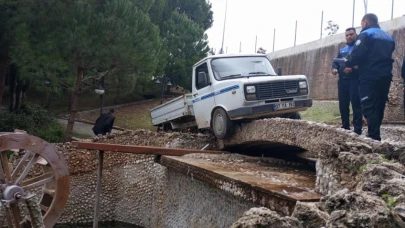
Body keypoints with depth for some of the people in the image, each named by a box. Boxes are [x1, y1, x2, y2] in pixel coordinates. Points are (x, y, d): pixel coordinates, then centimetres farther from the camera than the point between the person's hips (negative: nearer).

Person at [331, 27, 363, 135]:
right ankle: (345, 127, 17)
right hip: (342, 80, 6)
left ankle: (357, 130, -9)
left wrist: (353, 68, -26)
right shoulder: (342, 50, 25)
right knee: (343, 105, 7)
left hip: (355, 80, -6)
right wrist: (334, 68, -1)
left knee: (356, 105, -10)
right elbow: (336, 62, 23)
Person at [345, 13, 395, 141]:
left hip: (370, 78, -8)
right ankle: (375, 137, 18)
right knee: (379, 108, 12)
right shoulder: (388, 36, 20)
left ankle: (374, 138, -15)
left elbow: (357, 55, -16)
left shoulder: (365, 35, -5)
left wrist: (347, 63, 2)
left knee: (370, 109, -9)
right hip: (385, 77, 8)